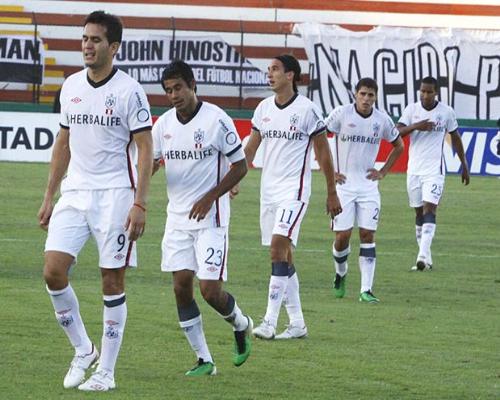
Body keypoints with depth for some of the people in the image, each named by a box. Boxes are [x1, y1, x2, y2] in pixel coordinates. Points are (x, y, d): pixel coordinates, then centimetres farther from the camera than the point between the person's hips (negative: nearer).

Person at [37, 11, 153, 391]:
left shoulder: (129, 90, -8)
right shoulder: (71, 86, 10)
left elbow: (145, 148, -8)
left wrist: (139, 204, -16)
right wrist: (49, 196, 15)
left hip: (115, 195, -5)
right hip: (74, 192, 5)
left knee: (112, 282, -1)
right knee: (53, 270, -8)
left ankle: (106, 371, 7)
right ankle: (83, 350, 10)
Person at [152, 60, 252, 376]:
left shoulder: (216, 120, -11)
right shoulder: (164, 123, 5)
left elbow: (240, 166, -7)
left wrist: (210, 197, -16)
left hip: (211, 218, -5)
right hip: (178, 217, 5)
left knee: (211, 289, -10)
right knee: (181, 285, -2)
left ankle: (241, 325, 23)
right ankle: (204, 360, 8)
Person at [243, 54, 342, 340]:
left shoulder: (307, 109, -7)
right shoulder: (264, 108, 10)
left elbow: (323, 153, -2)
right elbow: (250, 148, 14)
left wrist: (332, 193, 1)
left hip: (294, 190, -7)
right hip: (269, 189, 7)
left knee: (279, 246, -19)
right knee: (283, 255, 8)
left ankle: (270, 322, -22)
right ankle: (297, 323, 15)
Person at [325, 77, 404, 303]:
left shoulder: (382, 120, 1)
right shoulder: (341, 114, -8)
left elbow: (398, 145, 18)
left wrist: (383, 172, 8)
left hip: (368, 186, 2)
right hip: (343, 183, -2)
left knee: (368, 235, -5)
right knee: (342, 236, -4)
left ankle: (366, 290, -5)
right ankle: (340, 274, 26)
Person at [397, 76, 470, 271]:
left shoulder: (446, 112, -1)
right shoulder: (411, 109, 2)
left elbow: (455, 138, 11)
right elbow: (397, 132, -8)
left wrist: (464, 165, 14)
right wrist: (416, 126, -24)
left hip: (434, 170, -3)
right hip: (414, 170, 3)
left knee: (429, 209, -16)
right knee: (419, 213, 7)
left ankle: (423, 256, -26)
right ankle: (426, 260, 14)